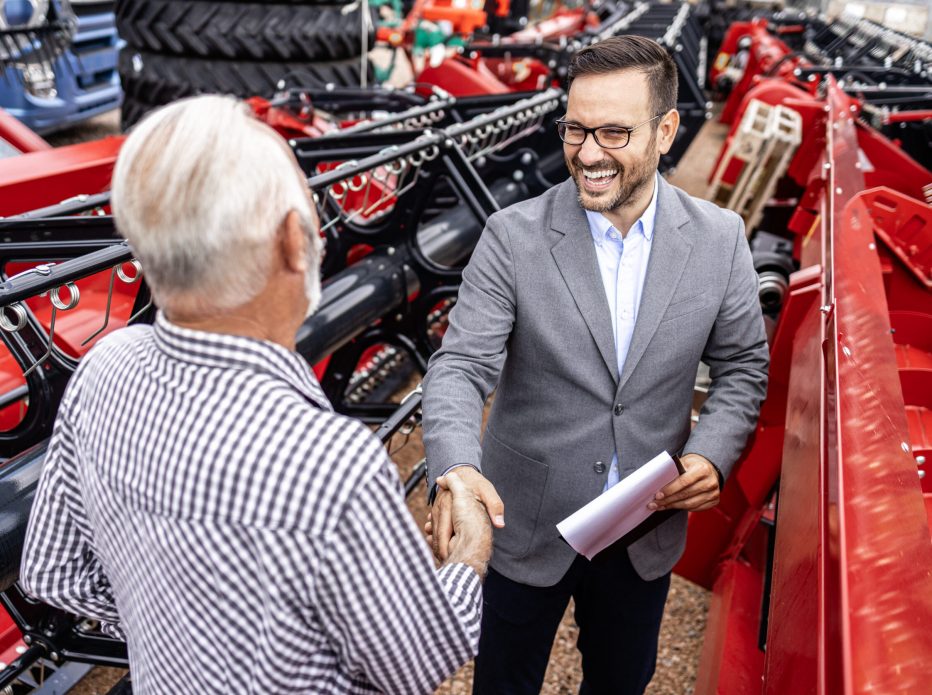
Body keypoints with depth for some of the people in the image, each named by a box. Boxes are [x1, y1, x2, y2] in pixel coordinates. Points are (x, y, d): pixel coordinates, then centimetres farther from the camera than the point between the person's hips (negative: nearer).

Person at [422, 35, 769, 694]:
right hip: (526, 527, -2)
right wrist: (458, 469, -38)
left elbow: (742, 366, 2)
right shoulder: (514, 236, -16)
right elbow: (461, 367, -20)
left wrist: (713, 454, -15)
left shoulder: (719, 238, -8)